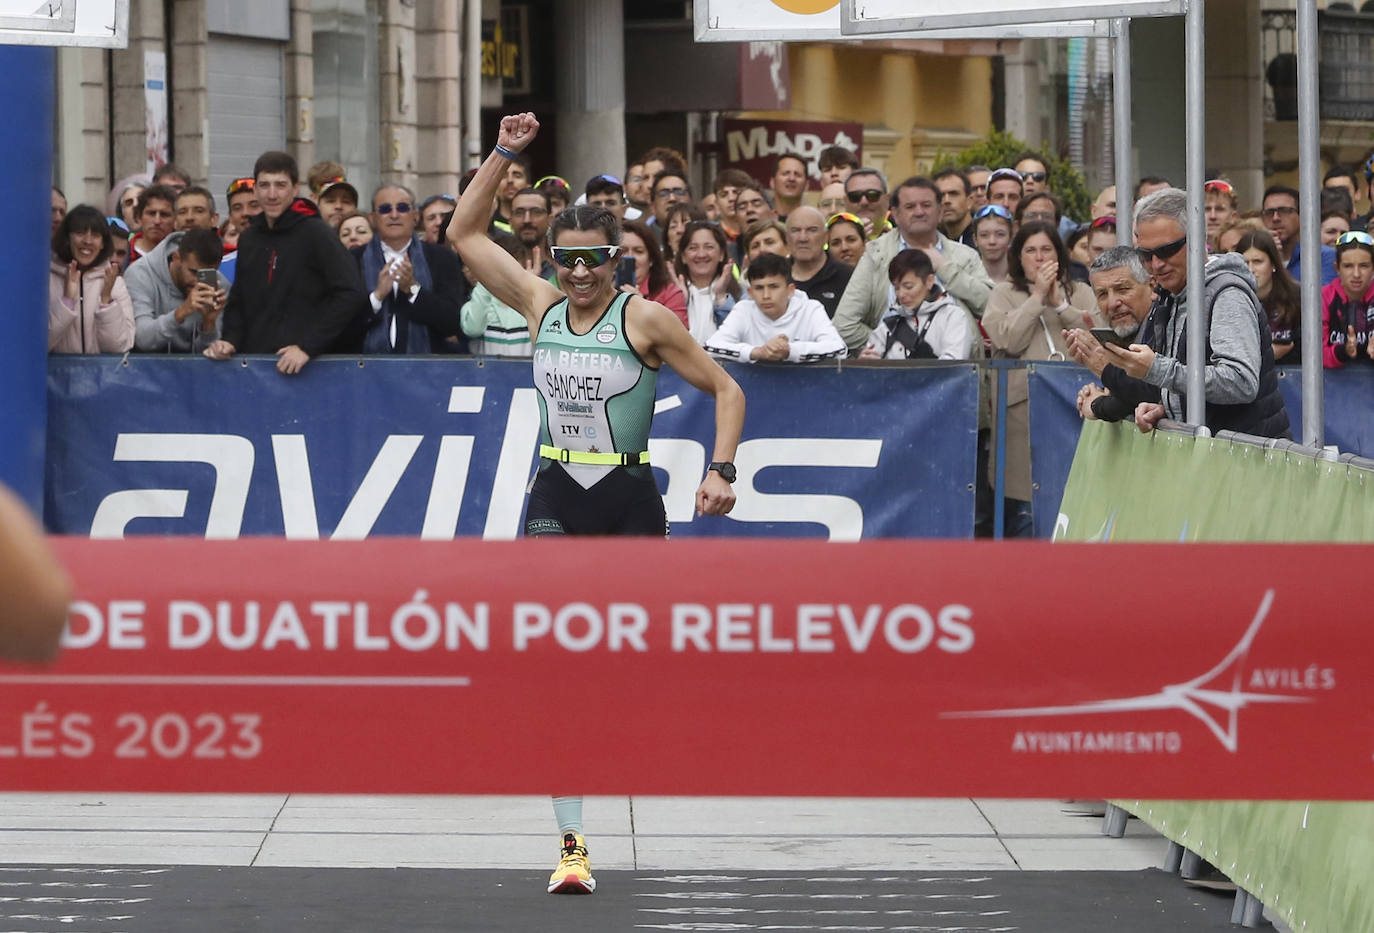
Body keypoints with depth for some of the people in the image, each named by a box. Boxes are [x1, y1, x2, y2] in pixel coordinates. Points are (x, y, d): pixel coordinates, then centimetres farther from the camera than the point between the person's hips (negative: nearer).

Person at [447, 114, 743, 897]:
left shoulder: (646, 319, -6)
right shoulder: (541, 304, 4)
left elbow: (726, 390, -1)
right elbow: (465, 234, 12)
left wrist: (722, 469, -12)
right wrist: (503, 155, 6)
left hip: (629, 499, -2)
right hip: (556, 498, 2)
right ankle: (572, 841, -12)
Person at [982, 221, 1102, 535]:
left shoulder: (1080, 293, 18)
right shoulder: (1003, 294, 12)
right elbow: (1007, 339, -5)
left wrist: (1059, 303, -2)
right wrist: (1037, 296, -2)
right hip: (1023, 402, -2)